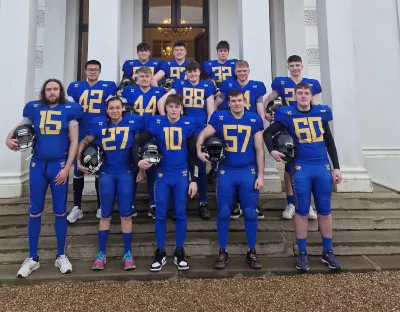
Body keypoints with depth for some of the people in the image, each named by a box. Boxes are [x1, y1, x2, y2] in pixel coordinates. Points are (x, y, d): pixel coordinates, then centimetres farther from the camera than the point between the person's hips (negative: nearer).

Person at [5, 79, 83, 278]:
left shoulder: (69, 110, 0)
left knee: (60, 211, 5)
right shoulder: (34, 109, 5)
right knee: (35, 212, 7)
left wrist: (67, 168, -8)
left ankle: (61, 256, 20)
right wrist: (9, 139, -6)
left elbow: (74, 142, -1)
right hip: (37, 165, 2)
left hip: (59, 166, -2)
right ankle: (32, 258, 20)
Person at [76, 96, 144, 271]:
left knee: (125, 214, 2)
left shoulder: (132, 121, -2)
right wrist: (79, 161, 3)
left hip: (125, 173, -1)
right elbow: (84, 142, 9)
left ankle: (128, 254, 13)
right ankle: (101, 254, 19)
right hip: (106, 174, 1)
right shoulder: (99, 124, 1)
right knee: (105, 214, 8)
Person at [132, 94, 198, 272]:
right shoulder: (157, 123, -2)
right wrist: (137, 161, -18)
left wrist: (194, 179, 1)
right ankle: (161, 253, 19)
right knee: (160, 214, 4)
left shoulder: (188, 124, 0)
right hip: (162, 174, 0)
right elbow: (138, 143, 1)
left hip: (182, 174, 0)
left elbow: (192, 154, 3)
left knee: (180, 214, 5)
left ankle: (179, 253, 20)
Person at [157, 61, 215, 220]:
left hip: (201, 129, 1)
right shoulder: (180, 85, 9)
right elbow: (161, 101, 2)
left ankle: (203, 203, 16)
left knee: (201, 167, 5)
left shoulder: (207, 86, 12)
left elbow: (210, 110, 9)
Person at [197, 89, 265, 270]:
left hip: (248, 171, 0)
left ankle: (252, 252, 20)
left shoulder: (255, 119, 1)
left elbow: (259, 150, 3)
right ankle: (222, 252, 19)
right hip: (226, 171, 0)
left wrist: (260, 175, -1)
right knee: (224, 212, 4)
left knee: (250, 212, 5)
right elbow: (202, 135, 5)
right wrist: (199, 151, -16)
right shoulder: (219, 118, 0)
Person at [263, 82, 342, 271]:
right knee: (302, 210, 2)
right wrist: (272, 151, -9)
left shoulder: (322, 112, 8)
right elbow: (268, 133, 8)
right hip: (301, 168, -3)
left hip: (323, 166, 3)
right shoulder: (288, 115, 0)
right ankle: (302, 253, 14)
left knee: (325, 210, 8)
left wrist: (336, 167, 11)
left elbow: (329, 142, 13)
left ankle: (328, 252, 20)